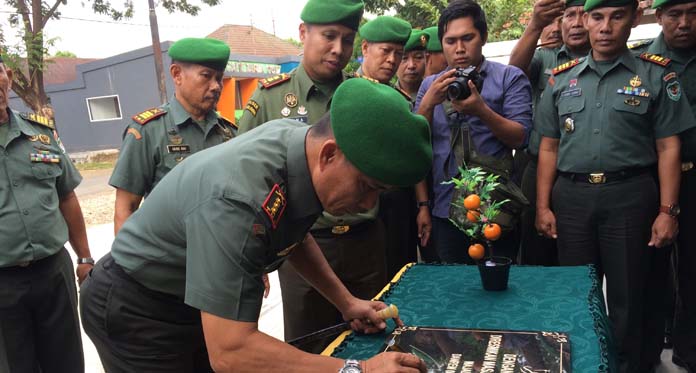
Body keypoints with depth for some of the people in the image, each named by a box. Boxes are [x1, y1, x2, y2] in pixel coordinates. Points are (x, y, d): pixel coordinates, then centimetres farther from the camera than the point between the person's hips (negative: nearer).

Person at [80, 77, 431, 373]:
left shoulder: (300, 136, -14)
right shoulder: (236, 200, -39)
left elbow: (295, 235, 5)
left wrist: (346, 302, -1)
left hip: (195, 300, 7)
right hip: (136, 312, -7)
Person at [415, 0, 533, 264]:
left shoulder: (510, 78, 2)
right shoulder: (430, 85, 12)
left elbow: (520, 138, -7)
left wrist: (482, 110, -22)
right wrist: (428, 104, -13)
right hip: (446, 210, 3)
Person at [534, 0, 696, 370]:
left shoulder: (656, 74, 2)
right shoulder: (561, 78, 8)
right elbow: (548, 148, 8)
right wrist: (543, 206, 3)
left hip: (630, 196, -2)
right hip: (570, 196, 3)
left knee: (629, 297, 8)